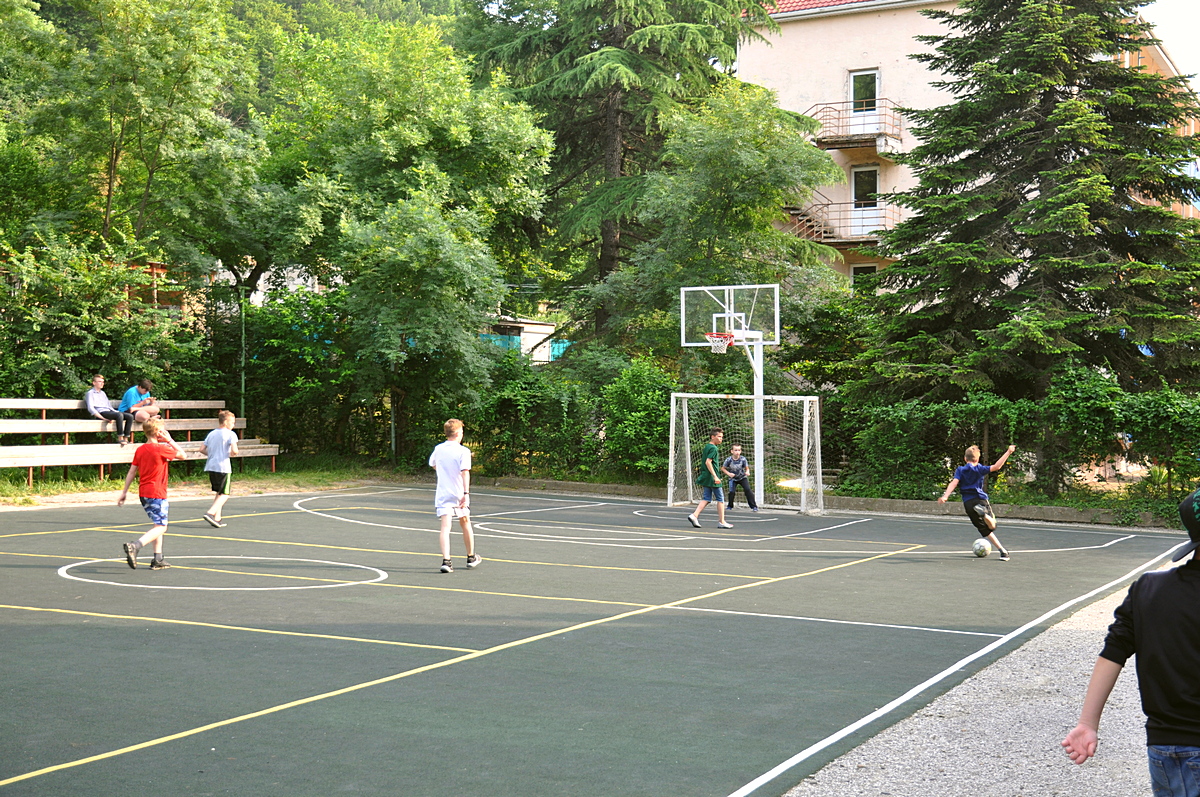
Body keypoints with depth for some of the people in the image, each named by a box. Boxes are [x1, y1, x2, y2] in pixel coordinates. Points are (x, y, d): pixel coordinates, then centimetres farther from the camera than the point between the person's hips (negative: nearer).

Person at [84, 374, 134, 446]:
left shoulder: (102, 393, 30)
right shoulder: (90, 393, 5)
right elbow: (91, 408, -8)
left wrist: (115, 411, 9)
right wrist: (102, 418, -18)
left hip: (109, 411, 8)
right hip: (101, 413, -8)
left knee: (130, 416, -14)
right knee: (119, 415, -35)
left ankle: (126, 439, -18)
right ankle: (120, 438, -33)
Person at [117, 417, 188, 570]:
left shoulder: (140, 450, 8)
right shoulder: (161, 449, -12)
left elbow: (131, 472, 9)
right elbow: (183, 455, -2)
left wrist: (124, 492, 14)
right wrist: (170, 440, 2)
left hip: (143, 493, 8)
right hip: (157, 493, -8)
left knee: (158, 524, 19)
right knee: (161, 527, -7)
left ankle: (158, 559, 18)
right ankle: (134, 546, -27)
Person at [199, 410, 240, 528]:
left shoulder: (211, 433, 15)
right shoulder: (230, 434, -5)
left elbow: (202, 449, 12)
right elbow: (234, 451, -17)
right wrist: (233, 454, 4)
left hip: (210, 466, 7)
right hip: (223, 467, -7)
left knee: (218, 493, 17)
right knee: (224, 494, -2)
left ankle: (217, 518, 13)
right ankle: (210, 513, -20)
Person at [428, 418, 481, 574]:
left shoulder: (438, 449, 4)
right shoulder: (463, 451, -10)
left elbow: (433, 465, 22)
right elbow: (465, 472, -19)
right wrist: (466, 493, -23)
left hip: (442, 495, 2)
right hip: (459, 494, -2)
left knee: (445, 527, -6)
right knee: (465, 524, 17)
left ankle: (446, 560, -22)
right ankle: (471, 558, 31)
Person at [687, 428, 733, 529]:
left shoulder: (706, 447, 15)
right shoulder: (713, 448, -14)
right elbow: (708, 462, -23)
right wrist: (715, 476, -25)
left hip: (706, 478, 9)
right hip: (711, 478, -9)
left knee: (706, 498, 9)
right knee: (720, 499, 1)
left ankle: (694, 515, -5)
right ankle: (721, 522, 5)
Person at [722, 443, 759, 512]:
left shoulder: (743, 459, -18)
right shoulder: (729, 460, -19)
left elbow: (747, 468, -7)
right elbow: (723, 468, -5)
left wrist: (747, 472, -29)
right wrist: (728, 473, -21)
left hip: (743, 477, 0)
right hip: (733, 478, 0)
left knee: (747, 489, -16)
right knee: (732, 491, -15)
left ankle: (754, 506, -9)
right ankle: (730, 506, 11)